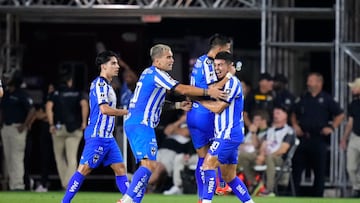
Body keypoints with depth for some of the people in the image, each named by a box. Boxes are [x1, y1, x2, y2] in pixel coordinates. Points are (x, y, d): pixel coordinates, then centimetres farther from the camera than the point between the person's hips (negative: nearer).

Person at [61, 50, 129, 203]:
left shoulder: (106, 85, 18)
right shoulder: (99, 84, -13)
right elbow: (104, 109, -23)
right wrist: (126, 112, -13)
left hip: (107, 137, 10)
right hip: (97, 136, -10)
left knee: (120, 168, 5)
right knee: (84, 169, -9)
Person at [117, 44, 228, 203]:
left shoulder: (148, 73, 19)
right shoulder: (157, 74, -10)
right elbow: (183, 89, -13)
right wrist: (208, 92, -10)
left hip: (133, 123, 10)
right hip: (141, 125, -10)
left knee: (148, 165, 9)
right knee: (149, 164, -18)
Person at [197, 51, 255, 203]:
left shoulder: (232, 82, -10)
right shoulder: (225, 83, 20)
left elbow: (218, 107, -15)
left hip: (229, 134, -10)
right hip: (225, 134, 10)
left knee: (208, 164, -17)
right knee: (229, 176, 12)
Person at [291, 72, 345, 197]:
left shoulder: (326, 99, 1)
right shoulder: (303, 99, 12)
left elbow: (340, 115, 4)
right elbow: (294, 114, 23)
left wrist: (332, 127, -6)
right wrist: (295, 125, 6)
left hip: (319, 139, -3)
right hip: (303, 138, 3)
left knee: (319, 170, 3)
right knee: (296, 167, 0)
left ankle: (317, 196, 12)